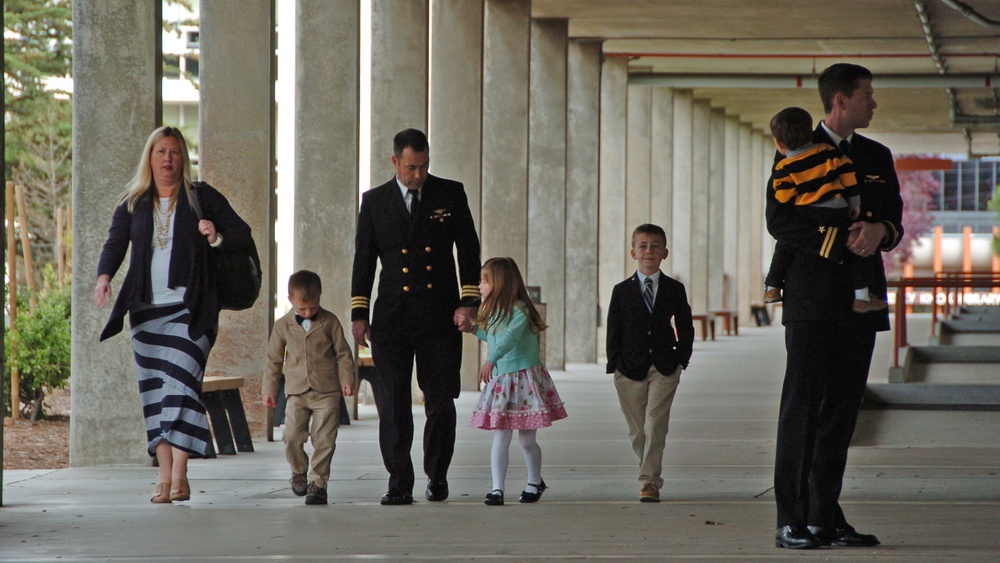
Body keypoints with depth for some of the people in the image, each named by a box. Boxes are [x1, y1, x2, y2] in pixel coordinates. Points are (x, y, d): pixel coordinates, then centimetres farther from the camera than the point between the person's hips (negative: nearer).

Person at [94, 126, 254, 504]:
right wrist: (104, 276, -17)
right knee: (154, 391, 2)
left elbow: (243, 235, 7)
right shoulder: (132, 204, 12)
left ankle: (179, 475, -14)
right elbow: (115, 244, 2)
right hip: (147, 309, 3)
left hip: (190, 309, -3)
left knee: (181, 384, -13)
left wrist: (218, 238, -15)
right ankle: (164, 476, 6)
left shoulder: (202, 197, 5)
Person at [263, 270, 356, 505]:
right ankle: (299, 471, 15)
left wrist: (346, 380, -3)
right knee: (292, 435, -12)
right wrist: (269, 390, 12)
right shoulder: (283, 326, 6)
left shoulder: (330, 322, 3)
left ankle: (318, 482, 4)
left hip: (327, 391, -1)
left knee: (324, 439, -6)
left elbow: (343, 354, 8)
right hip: (296, 391, 1)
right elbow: (274, 360, 13)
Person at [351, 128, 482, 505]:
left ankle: (437, 478, 17)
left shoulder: (450, 195, 5)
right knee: (392, 404, -2)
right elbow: (364, 259, 9)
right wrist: (358, 313, 4)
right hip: (392, 318, 1)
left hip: (440, 318, -1)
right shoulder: (374, 201, 7)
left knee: (440, 402, 1)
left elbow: (468, 249, 6)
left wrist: (468, 301, -3)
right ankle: (399, 484, 3)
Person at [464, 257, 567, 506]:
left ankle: (535, 482, 25)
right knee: (500, 436, -1)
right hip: (500, 380, 6)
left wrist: (491, 360, -47)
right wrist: (474, 329, 18)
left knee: (526, 439, 4)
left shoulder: (519, 310, -17)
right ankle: (497, 488, -2)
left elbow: (510, 338, -34)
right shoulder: (494, 312, 9)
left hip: (525, 378, -6)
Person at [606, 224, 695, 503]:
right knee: (637, 430, 4)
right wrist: (615, 364, -4)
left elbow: (685, 328, 11)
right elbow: (614, 331, 5)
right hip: (630, 369, 1)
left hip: (664, 368, -1)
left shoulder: (674, 289, 6)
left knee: (655, 425, -12)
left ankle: (648, 481, -12)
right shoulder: (622, 291, 4)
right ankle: (651, 478, 19)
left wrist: (681, 358, 0)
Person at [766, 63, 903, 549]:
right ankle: (791, 522, -7)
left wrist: (880, 230, -11)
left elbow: (895, 222, 14)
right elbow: (778, 221, -6)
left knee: (842, 408, 5)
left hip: (860, 299, 5)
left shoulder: (877, 157, 17)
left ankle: (826, 516, 9)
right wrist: (839, 238, -17)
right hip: (812, 299, -5)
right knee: (802, 405, -7)